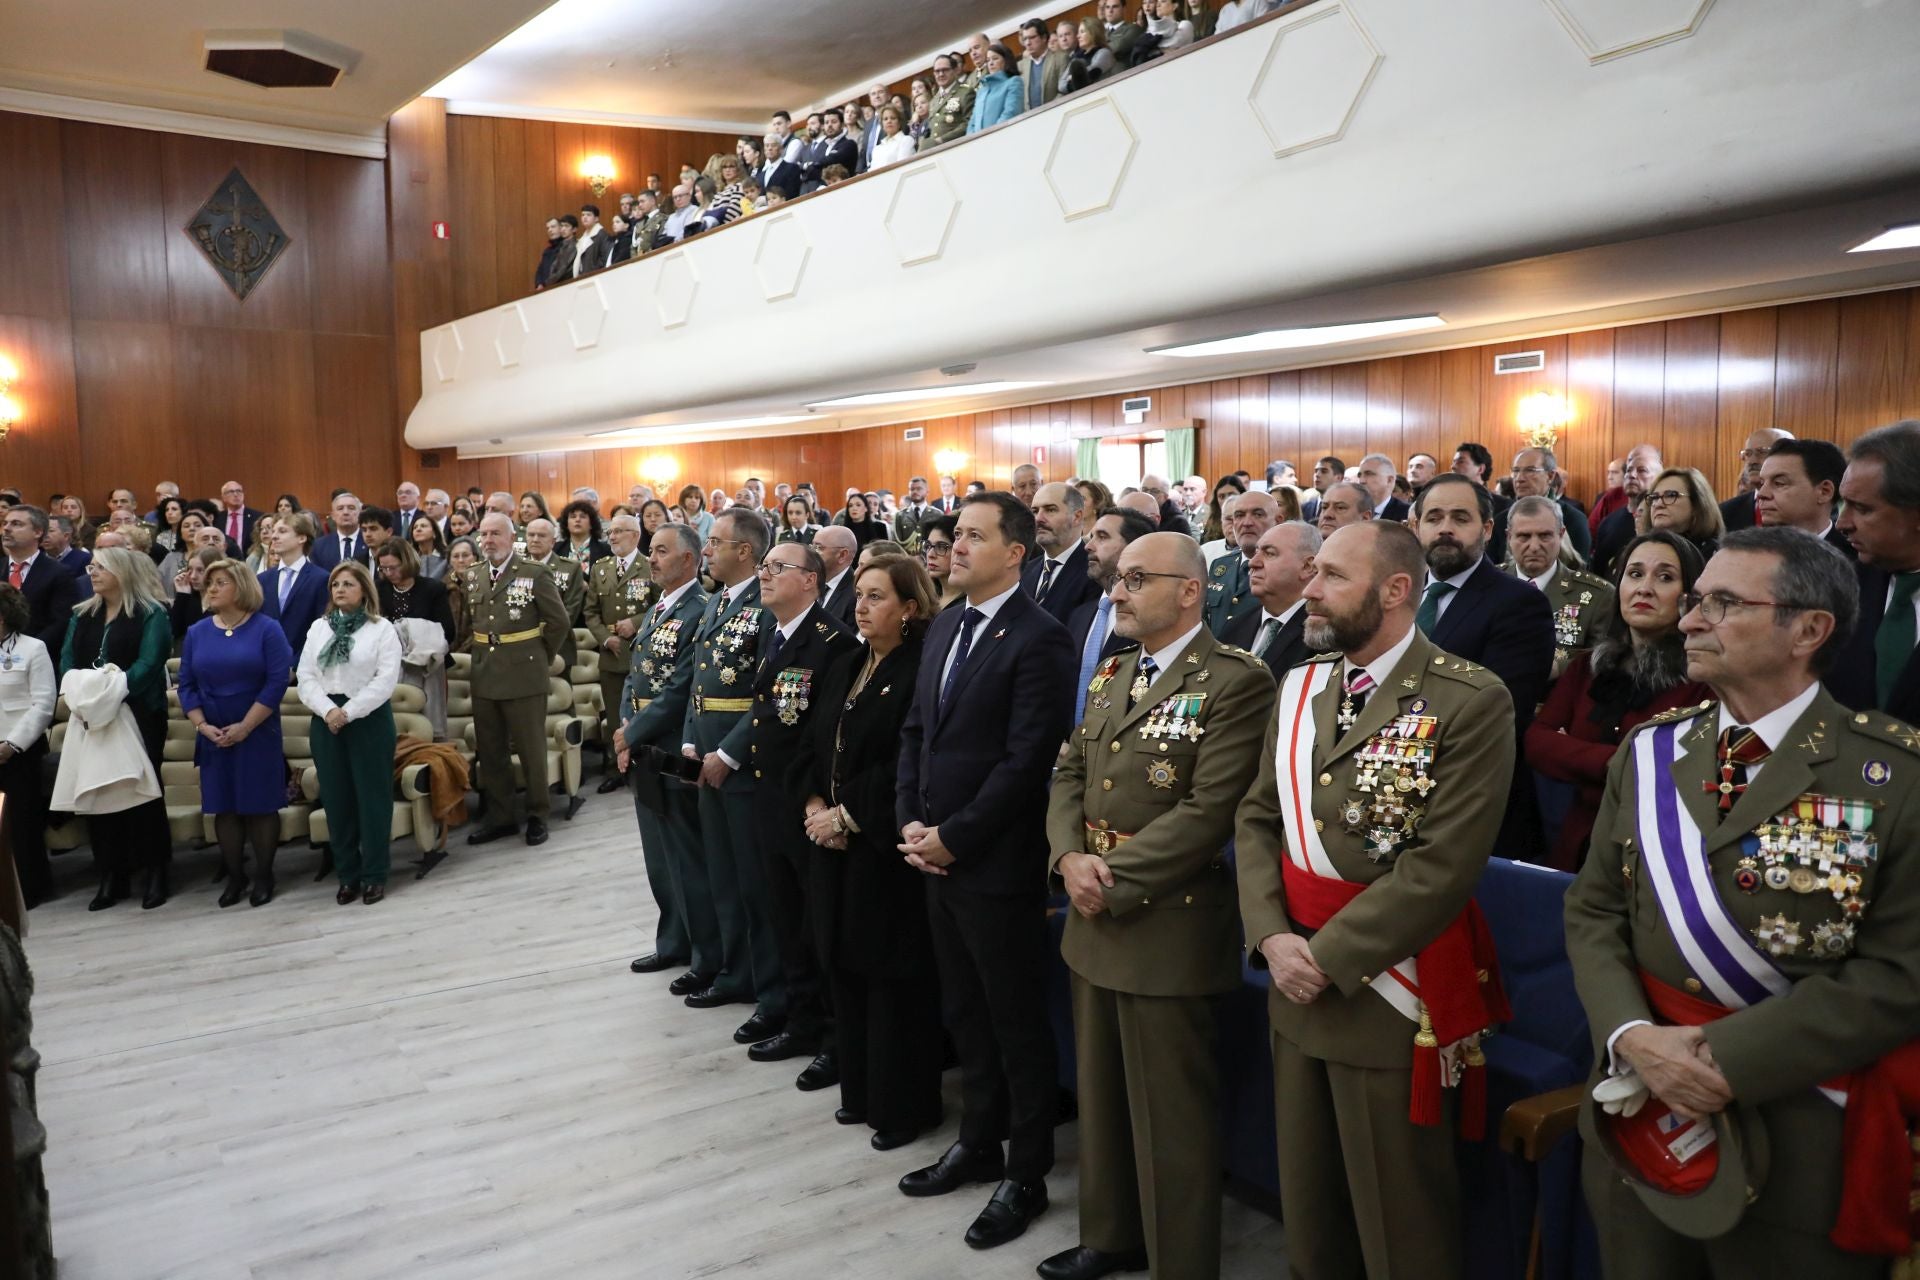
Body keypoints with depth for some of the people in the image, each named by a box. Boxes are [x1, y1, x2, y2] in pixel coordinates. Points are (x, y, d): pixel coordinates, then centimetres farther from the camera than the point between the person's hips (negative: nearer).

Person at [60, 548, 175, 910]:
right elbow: (68, 659, 5)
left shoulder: (150, 614, -5)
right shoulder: (81, 615, 14)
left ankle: (156, 873, 8)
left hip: (137, 714, -6)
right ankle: (111, 876, 14)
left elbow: (148, 663, -15)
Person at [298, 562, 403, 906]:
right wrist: (328, 710, -12)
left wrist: (349, 712, -17)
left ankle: (374, 876, 8)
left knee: (372, 796, 0)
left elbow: (386, 680, -11)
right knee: (336, 799, 7)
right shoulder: (318, 628, 11)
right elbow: (306, 677, 4)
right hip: (326, 720, 4)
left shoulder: (382, 629, -2)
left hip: (369, 720, -4)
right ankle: (347, 875, 16)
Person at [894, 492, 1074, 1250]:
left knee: (1015, 1022, 6)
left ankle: (1027, 1175, 22)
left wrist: (953, 837, -16)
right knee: (963, 1013, 19)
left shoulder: (1038, 639, -15)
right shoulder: (945, 627, 11)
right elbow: (916, 730, 13)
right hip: (937, 858, 8)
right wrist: (910, 822, 1)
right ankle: (979, 1145, 36)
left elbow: (1025, 761, -20)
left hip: (996, 865, -8)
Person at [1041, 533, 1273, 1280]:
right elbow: (1069, 776, 9)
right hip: (1093, 923, 8)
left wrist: (1113, 881, -18)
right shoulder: (1109, 676, 11)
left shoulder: (1235, 682, -14)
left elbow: (1209, 811, -20)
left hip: (1168, 930, -8)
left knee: (1169, 1116, 6)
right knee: (1101, 1097, 21)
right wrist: (1070, 859, -9)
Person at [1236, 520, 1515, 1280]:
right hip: (1296, 984, 6)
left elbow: (1443, 866, -21)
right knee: (1306, 1202, 22)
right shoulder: (1300, 686, 6)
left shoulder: (1471, 701, -15)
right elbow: (1256, 819, 6)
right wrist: (1272, 937, -8)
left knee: (1398, 1217, 12)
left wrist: (1327, 956, -18)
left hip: (1389, 990, -6)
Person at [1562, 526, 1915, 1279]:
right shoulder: (1647, 755, 3)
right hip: (1642, 1121, 4)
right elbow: (1593, 912, 2)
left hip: (1798, 1147, -4)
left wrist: (1727, 1057, -20)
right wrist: (1633, 1036, -14)